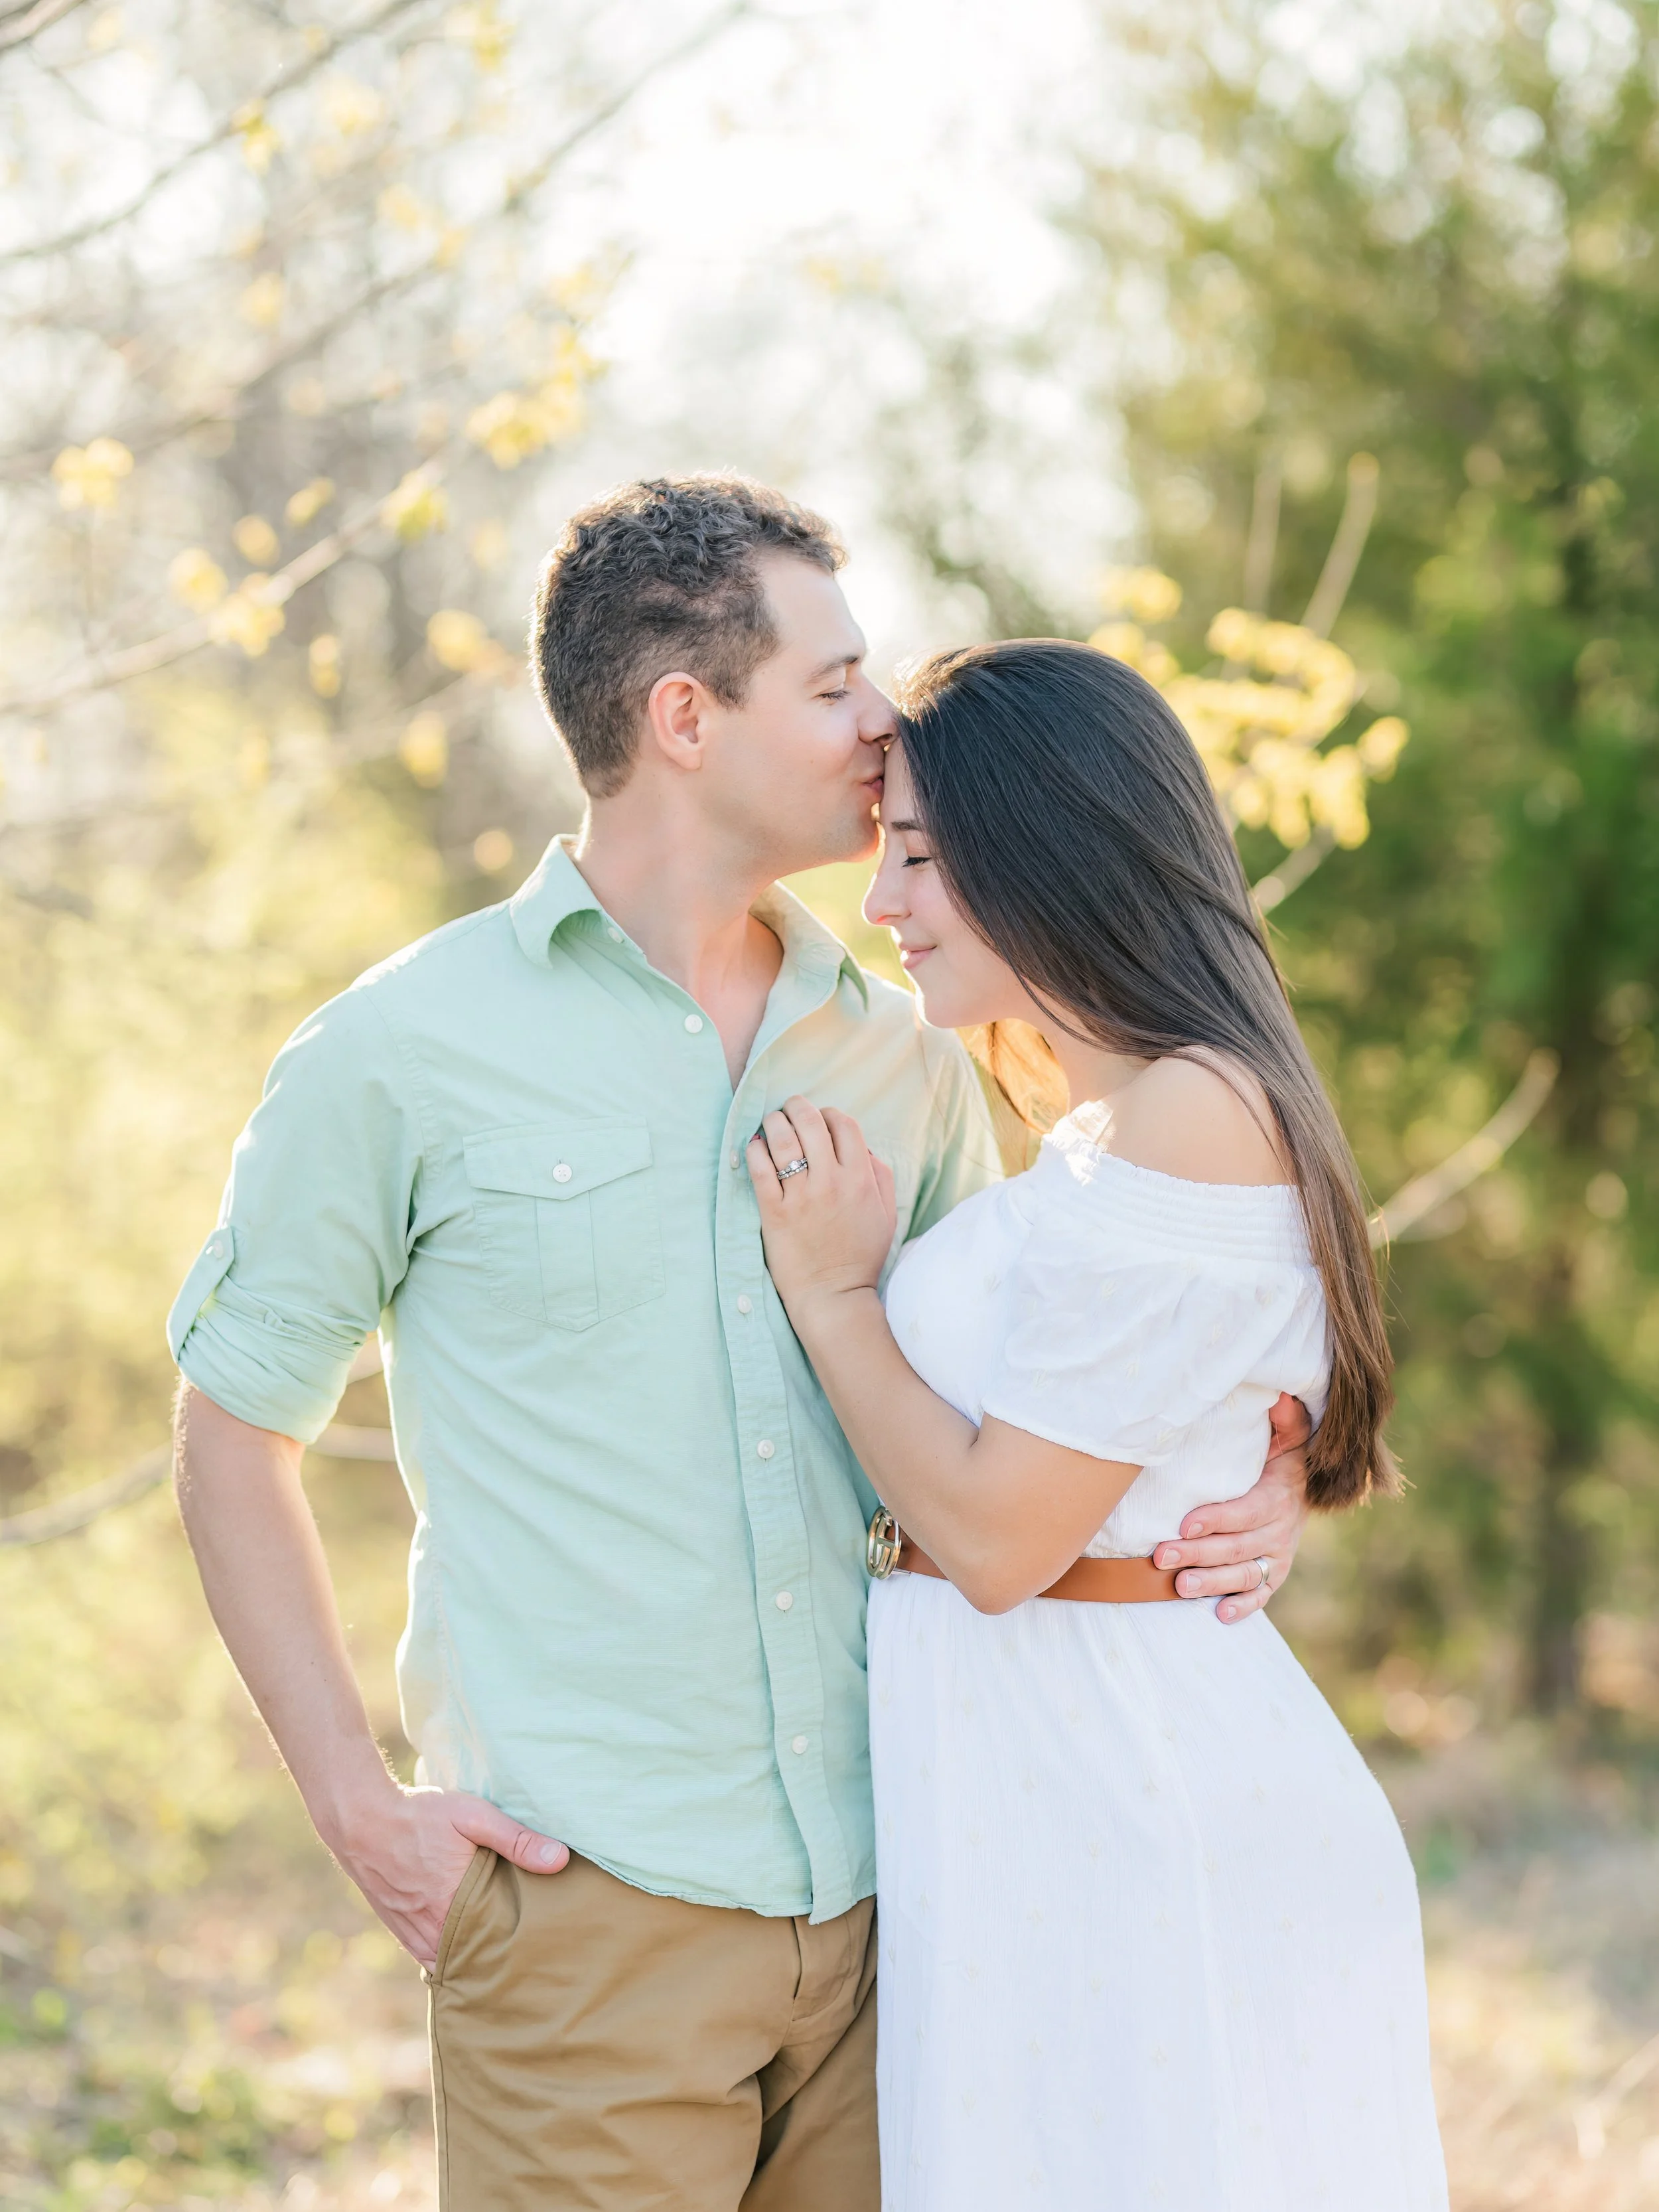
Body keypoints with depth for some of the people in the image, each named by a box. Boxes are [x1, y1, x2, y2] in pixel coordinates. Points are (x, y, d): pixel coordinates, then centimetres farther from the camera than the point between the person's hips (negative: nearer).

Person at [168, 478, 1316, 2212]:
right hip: (589, 1905, -4)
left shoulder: (902, 1058, 11)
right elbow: (233, 1434, 4)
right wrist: (361, 1809, -5)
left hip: (889, 1896, 4)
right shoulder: (399, 1058, -1)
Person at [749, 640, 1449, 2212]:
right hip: (1046, 1805, 10)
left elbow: (999, 1532, -19)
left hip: (1129, 1811, -10)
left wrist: (829, 1288, -7)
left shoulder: (1192, 1121, -17)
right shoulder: (1105, 1135, 15)